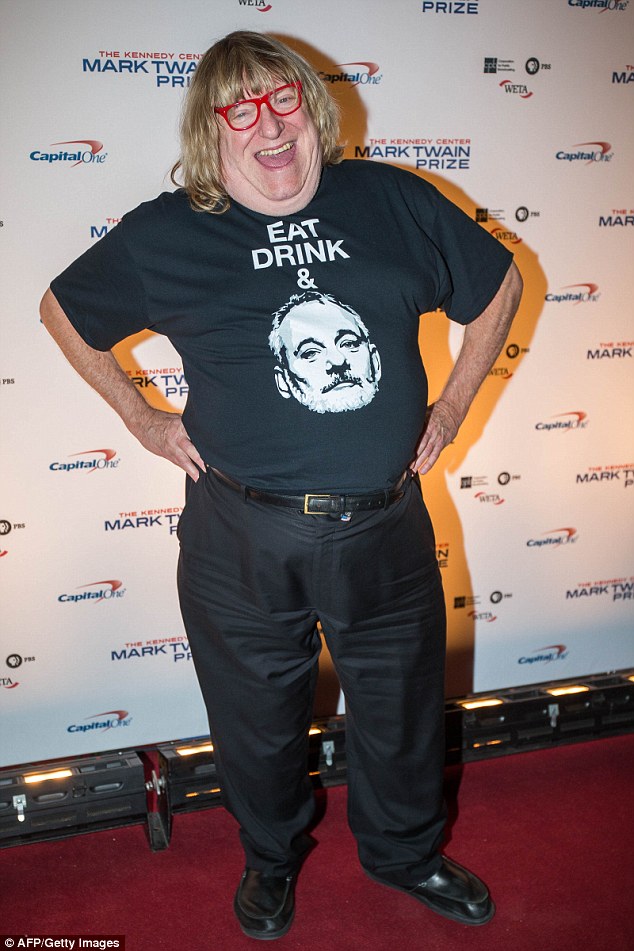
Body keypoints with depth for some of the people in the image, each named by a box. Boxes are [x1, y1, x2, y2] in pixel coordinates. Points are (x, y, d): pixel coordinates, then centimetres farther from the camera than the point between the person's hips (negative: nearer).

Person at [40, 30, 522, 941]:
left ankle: (406, 851, 49)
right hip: (242, 540, -1)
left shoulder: (391, 200, -1)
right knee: (259, 719, 18)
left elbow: (500, 281, 12)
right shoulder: (165, 235, -5)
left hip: (386, 527, 2)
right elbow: (62, 310, 11)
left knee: (403, 706, 19)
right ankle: (272, 859, 49)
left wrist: (453, 405, 7)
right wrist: (141, 417, 5)